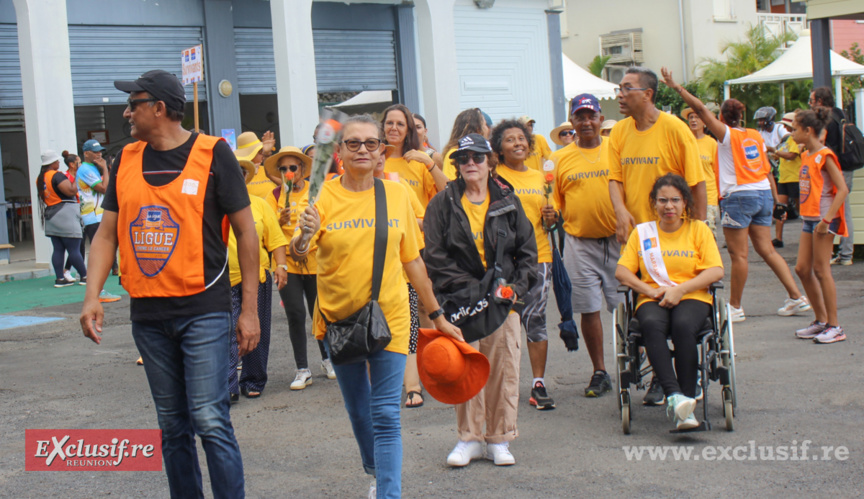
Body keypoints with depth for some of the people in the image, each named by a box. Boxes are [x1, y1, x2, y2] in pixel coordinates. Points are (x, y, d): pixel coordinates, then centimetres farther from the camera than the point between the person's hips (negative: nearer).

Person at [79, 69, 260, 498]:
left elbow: (245, 230, -3)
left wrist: (250, 309, -7)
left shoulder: (212, 153, -5)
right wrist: (92, 295, -7)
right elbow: (107, 233, 9)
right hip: (148, 315, 5)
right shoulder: (126, 161, 9)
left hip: (203, 311, -5)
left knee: (210, 421, -11)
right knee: (173, 427, 12)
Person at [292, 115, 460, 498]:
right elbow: (296, 254, -18)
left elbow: (412, 260, 7)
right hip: (337, 318, 1)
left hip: (389, 317, -1)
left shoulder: (396, 195, -1)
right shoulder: (324, 196, -7)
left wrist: (437, 315, 10)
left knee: (386, 416, -9)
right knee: (358, 412, 17)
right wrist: (304, 237, -41)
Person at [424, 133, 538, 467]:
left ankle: (499, 440, 13)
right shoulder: (443, 204, 3)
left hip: (504, 299, 2)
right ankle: (469, 438, 10)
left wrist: (517, 287, -5)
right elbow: (435, 256, -3)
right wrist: (472, 288, -12)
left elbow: (527, 251, 10)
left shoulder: (507, 202, 9)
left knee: (504, 368, 1)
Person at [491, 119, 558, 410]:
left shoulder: (540, 178, 17)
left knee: (535, 319, 1)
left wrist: (551, 218, 3)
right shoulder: (494, 176, 1)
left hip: (538, 256, 4)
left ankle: (539, 385, 5)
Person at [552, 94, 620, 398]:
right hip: (579, 242, 1)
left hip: (617, 239, -1)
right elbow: (555, 202, 12)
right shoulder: (561, 159, 7)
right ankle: (600, 373, 16)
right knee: (588, 309, 4)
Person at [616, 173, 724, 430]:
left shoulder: (699, 229, 14)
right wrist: (651, 290, -9)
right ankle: (674, 395, -48)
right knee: (651, 325, -36)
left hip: (693, 298, -1)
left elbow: (716, 271, 2)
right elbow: (622, 271, 8)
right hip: (652, 301, 1)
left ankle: (686, 400, -36)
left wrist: (680, 289, -12)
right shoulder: (642, 232, 18)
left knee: (683, 326, -37)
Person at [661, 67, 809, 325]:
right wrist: (775, 197, 19)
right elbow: (767, 168, 13)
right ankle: (797, 297, 8)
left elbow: (700, 108, -12)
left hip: (739, 197, -7)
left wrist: (676, 87, -8)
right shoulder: (755, 136, 11)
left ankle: (735, 307, 6)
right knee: (767, 249, 11)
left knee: (738, 254, -1)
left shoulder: (726, 134, -6)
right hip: (763, 194, 7)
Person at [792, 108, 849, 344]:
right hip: (809, 218, 9)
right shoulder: (806, 156, 13)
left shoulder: (825, 156, -13)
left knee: (821, 270, -6)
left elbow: (842, 189, -18)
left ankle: (834, 326, 1)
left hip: (823, 218, -9)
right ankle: (821, 320, 19)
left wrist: (826, 220, -22)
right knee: (802, 269, 9)